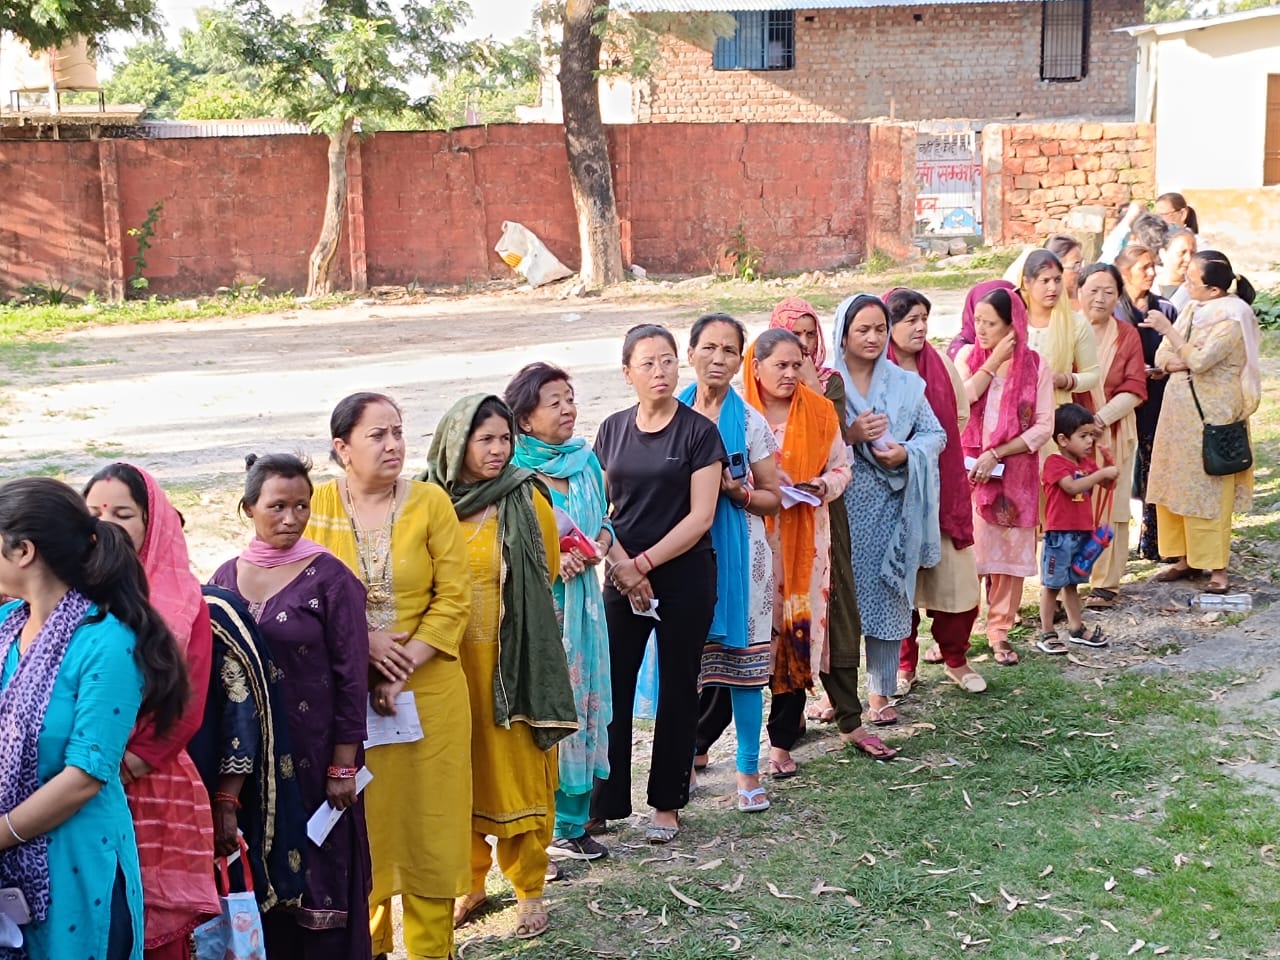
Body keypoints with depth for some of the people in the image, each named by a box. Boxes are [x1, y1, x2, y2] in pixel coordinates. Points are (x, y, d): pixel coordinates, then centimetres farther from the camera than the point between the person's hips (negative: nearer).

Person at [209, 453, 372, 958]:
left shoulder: (330, 578, -7)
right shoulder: (226, 578, 5)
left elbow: (351, 678, -8)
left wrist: (343, 766, -10)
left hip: (312, 756, -4)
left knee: (320, 877, 4)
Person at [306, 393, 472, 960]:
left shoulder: (430, 502, -3)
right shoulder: (317, 506, -1)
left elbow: (453, 598, -6)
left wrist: (404, 669, -13)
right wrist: (363, 641, -14)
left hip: (426, 689, 0)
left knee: (428, 817, 5)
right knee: (357, 822, 7)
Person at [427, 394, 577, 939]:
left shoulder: (527, 499, -5)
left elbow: (545, 574, 5)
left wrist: (503, 609, 5)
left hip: (514, 658, -2)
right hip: (450, 660, 2)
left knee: (518, 771, 4)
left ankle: (528, 889, 18)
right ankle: (468, 883, 26)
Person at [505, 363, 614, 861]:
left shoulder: (586, 461, 8)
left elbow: (604, 522, 15)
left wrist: (595, 550, -6)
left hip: (581, 599, 6)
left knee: (581, 705, 11)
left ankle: (572, 824, 24)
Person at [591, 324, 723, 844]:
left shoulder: (699, 432, -5)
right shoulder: (613, 430, 6)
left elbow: (700, 516, -10)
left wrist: (644, 562, -13)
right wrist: (620, 564, -8)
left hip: (685, 576, -3)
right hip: (622, 578, 3)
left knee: (676, 689, 7)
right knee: (611, 688, 0)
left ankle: (666, 804, 20)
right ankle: (603, 804, 9)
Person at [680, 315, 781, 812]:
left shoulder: (751, 423, 1)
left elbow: (773, 499, 4)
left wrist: (737, 492, -14)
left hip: (738, 552, -1)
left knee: (741, 658, 2)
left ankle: (748, 770, 15)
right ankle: (692, 753, 24)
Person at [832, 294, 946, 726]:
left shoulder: (905, 383, 9)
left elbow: (935, 434, 8)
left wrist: (906, 453, -11)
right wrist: (849, 435, -19)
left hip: (889, 508, 2)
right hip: (840, 506, -2)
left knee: (887, 596, 4)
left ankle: (880, 692, 14)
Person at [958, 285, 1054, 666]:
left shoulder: (1036, 366, 0)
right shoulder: (968, 357, 3)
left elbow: (1044, 427, -5)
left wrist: (996, 454, -12)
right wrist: (994, 361, -12)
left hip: (1016, 473, 1)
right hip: (970, 470, 0)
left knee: (1012, 552, 5)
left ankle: (999, 631, 17)